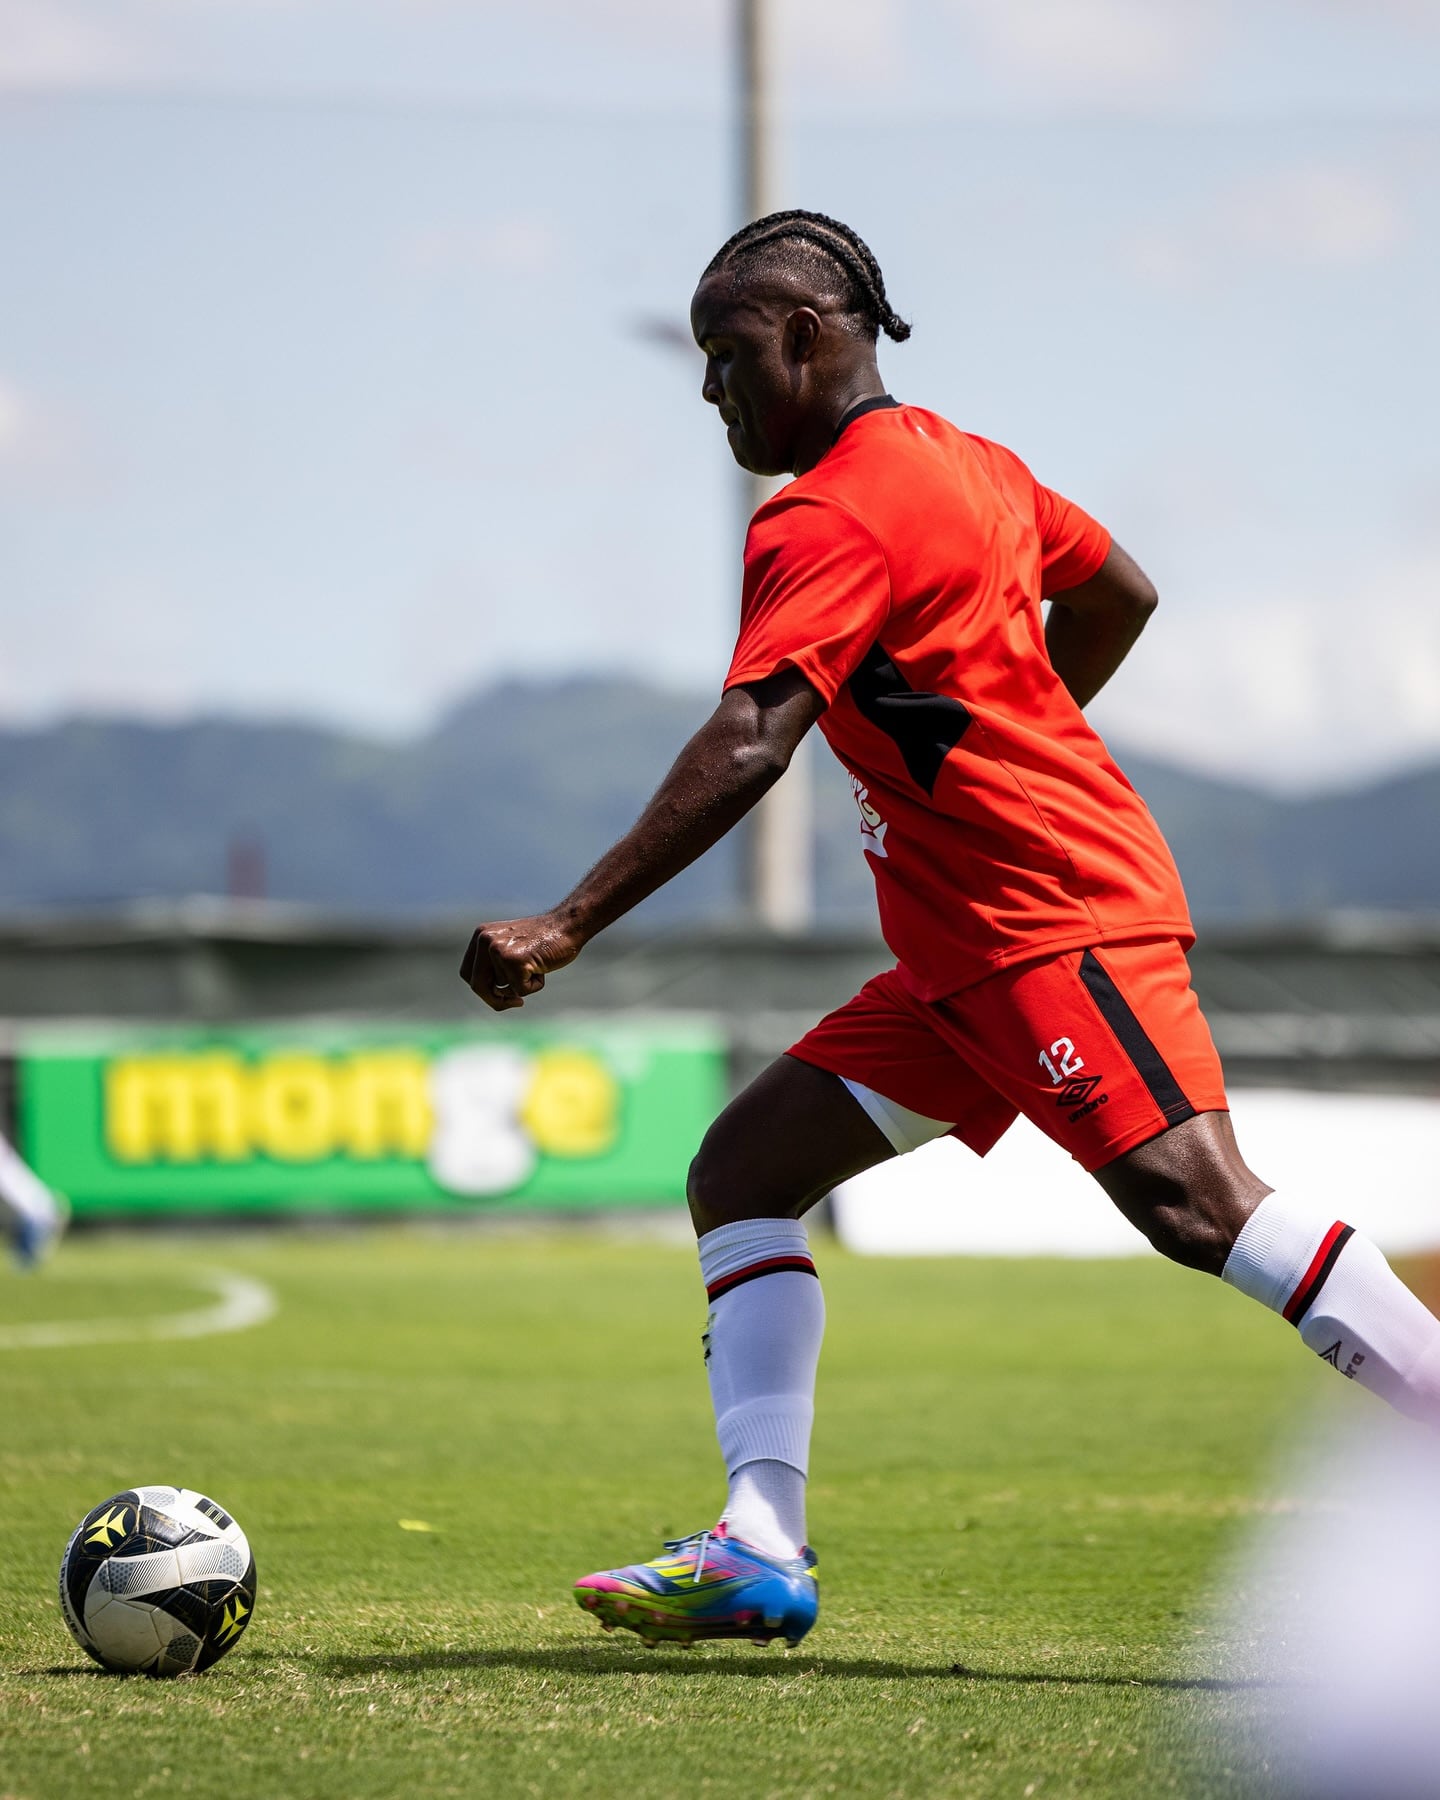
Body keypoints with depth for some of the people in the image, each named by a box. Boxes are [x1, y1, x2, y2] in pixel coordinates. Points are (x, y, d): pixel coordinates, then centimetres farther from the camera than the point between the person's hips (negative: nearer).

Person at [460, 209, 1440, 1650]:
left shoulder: (828, 520, -13)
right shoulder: (959, 462, 16)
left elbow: (747, 746, -25)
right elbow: (1117, 595, 28)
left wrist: (568, 925, -27)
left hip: (1056, 919, -11)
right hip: (968, 951, 11)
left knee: (1193, 1200, -21)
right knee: (743, 1172, 5)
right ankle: (760, 1550, -3)